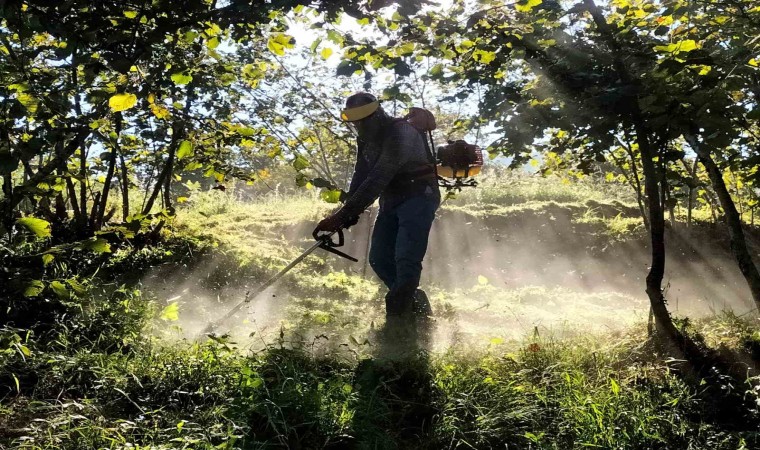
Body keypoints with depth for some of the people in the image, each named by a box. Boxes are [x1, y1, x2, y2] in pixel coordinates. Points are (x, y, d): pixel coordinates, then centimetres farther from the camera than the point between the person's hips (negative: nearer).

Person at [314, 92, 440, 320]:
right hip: (391, 202, 9)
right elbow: (360, 177, 4)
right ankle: (417, 307, 15)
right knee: (379, 259, 2)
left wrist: (345, 213, -33)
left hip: (419, 197, -8)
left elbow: (378, 179, -30)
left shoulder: (400, 132, -22)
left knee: (405, 258, -20)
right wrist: (347, 212, -12)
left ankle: (398, 316, -16)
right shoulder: (366, 139, 6)